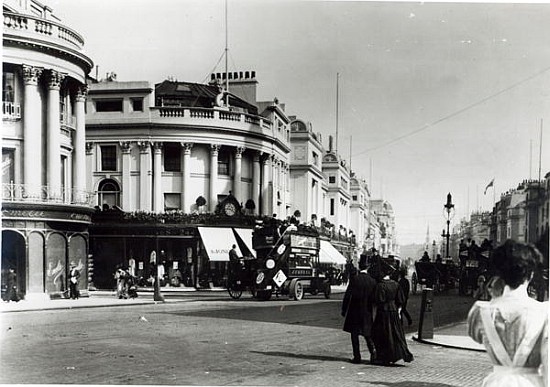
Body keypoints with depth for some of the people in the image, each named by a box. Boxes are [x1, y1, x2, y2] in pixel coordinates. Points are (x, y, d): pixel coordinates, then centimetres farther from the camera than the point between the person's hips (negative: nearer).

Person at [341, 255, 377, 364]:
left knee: (354, 334, 6)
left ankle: (357, 357, 5)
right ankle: (372, 351, -4)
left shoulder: (354, 279, -12)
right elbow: (374, 298, 2)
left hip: (354, 311, -3)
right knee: (366, 333, 16)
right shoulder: (372, 281, -3)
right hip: (367, 312, 3)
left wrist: (344, 310, -1)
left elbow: (347, 295, -10)